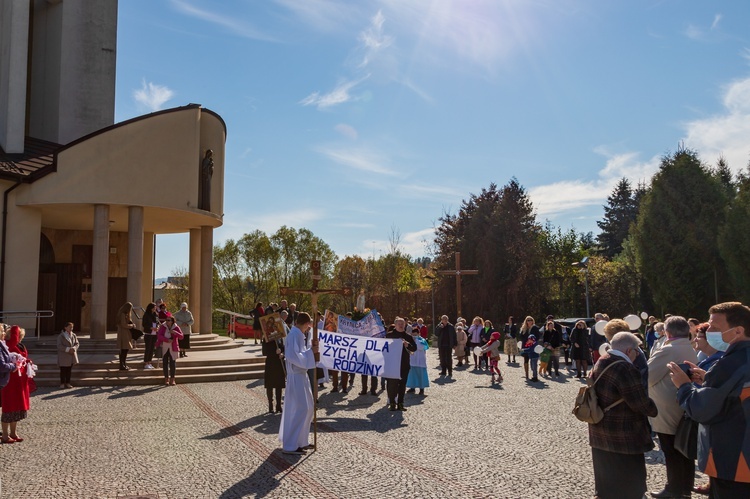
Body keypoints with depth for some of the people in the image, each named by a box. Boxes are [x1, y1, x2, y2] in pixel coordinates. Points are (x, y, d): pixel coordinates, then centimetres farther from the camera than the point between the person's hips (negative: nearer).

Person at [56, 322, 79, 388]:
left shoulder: (74, 335, 9)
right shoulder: (61, 336, -7)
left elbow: (77, 344, 7)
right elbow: (59, 346, -14)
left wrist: (74, 348, -14)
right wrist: (68, 349, -24)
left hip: (71, 356, 4)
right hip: (63, 356, -4)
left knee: (69, 370, 8)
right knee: (63, 370, -2)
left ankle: (68, 383, 16)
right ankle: (62, 383, 7)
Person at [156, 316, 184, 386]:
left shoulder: (176, 327, -6)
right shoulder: (162, 327, -4)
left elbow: (181, 336, -11)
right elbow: (159, 335, -14)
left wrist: (175, 332, -29)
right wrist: (167, 340, -26)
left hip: (172, 348, -1)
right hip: (164, 348, 1)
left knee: (173, 363, -3)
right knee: (165, 363, 3)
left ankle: (172, 379, 5)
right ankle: (166, 378, 13)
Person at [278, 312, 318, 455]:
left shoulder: (298, 334, 13)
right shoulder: (295, 334, -17)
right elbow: (294, 356, -25)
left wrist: (311, 347, 4)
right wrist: (311, 352, -18)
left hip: (300, 375, 10)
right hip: (296, 376, -10)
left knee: (306, 408, 16)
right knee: (300, 409, -8)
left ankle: (299, 440, 26)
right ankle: (290, 446, -3)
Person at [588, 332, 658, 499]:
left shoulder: (600, 364, 6)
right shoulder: (625, 369, -23)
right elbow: (641, 403, -21)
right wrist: (654, 410, -2)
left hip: (599, 434, 9)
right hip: (622, 438, -9)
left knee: (607, 482, 22)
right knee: (628, 485, 6)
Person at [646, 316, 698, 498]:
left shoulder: (668, 351, -21)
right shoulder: (691, 351, 6)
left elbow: (645, 378, -17)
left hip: (668, 413, -8)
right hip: (686, 410, 8)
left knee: (672, 454, 3)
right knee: (685, 451, 16)